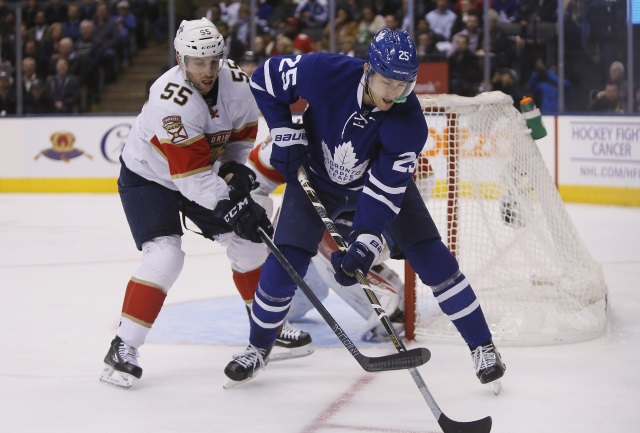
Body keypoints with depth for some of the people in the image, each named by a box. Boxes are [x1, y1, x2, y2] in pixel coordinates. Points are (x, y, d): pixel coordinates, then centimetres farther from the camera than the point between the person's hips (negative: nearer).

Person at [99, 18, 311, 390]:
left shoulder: (237, 82, -16)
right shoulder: (171, 100, -35)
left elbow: (244, 134, 1)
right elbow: (191, 173, -36)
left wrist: (238, 170, -17)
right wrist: (231, 208, -39)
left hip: (205, 173, 7)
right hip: (148, 177, -7)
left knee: (248, 239, 9)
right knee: (165, 255, -23)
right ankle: (123, 348, -18)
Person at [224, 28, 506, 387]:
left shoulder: (410, 122, -32)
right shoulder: (326, 72, -32)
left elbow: (384, 189, -31)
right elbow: (266, 78, -15)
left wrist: (365, 244, -40)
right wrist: (287, 135, -19)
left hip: (385, 180, 0)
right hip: (316, 178, 0)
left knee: (433, 259, -9)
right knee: (284, 264, -8)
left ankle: (483, 346, 4)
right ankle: (259, 348, 16)